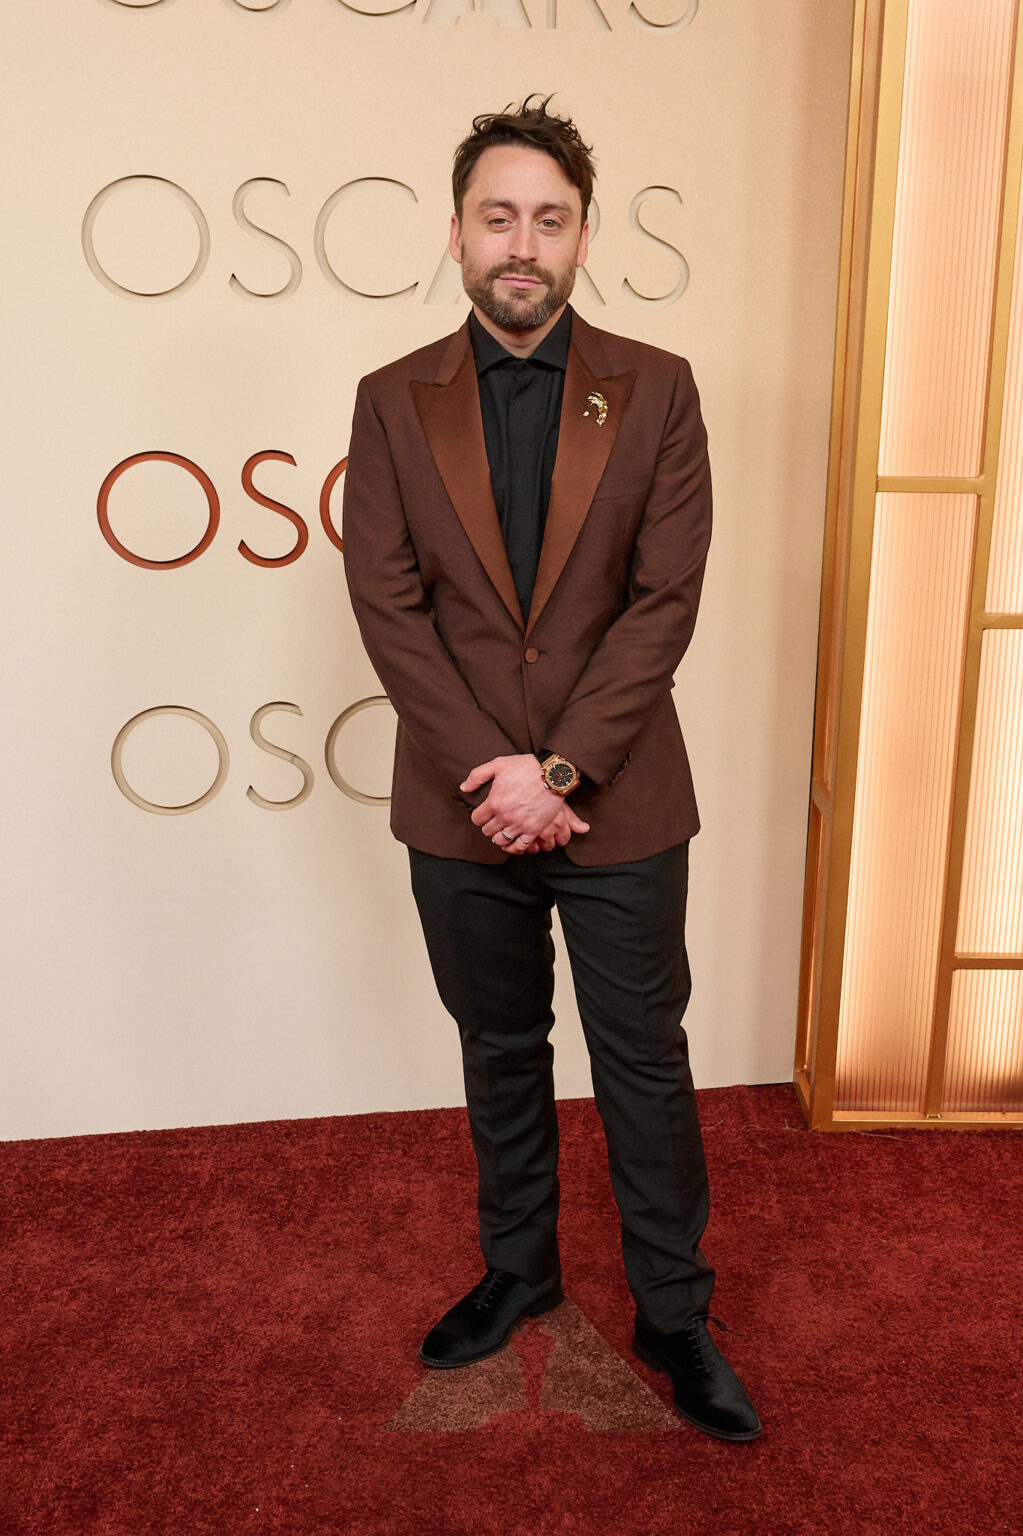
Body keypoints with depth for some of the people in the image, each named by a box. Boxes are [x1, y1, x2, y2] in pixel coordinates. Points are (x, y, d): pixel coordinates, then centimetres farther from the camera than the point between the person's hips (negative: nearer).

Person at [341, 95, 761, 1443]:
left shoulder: (657, 391, -2)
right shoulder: (393, 401, 1)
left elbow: (667, 599, -9)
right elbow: (389, 605, -5)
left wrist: (557, 768, -16)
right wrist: (493, 771, -15)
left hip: (620, 803, -1)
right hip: (462, 809, 2)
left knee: (646, 1063, 10)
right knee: (500, 1054, 18)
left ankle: (673, 1310, 31)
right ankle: (519, 1269, 40)